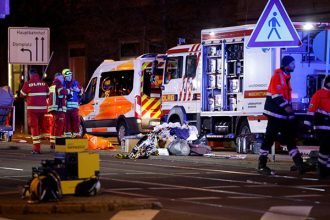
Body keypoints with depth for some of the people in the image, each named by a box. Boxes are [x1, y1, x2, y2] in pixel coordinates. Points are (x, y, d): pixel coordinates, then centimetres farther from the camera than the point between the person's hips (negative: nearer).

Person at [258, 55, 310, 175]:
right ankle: (262, 166, 1)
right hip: (275, 113, -10)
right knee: (269, 138, -5)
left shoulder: (286, 77, 19)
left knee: (291, 138, 6)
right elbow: (275, 93, -21)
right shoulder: (278, 75, -11)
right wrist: (285, 106, -26)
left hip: (285, 114, 10)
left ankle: (299, 165, 4)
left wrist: (289, 107, 21)